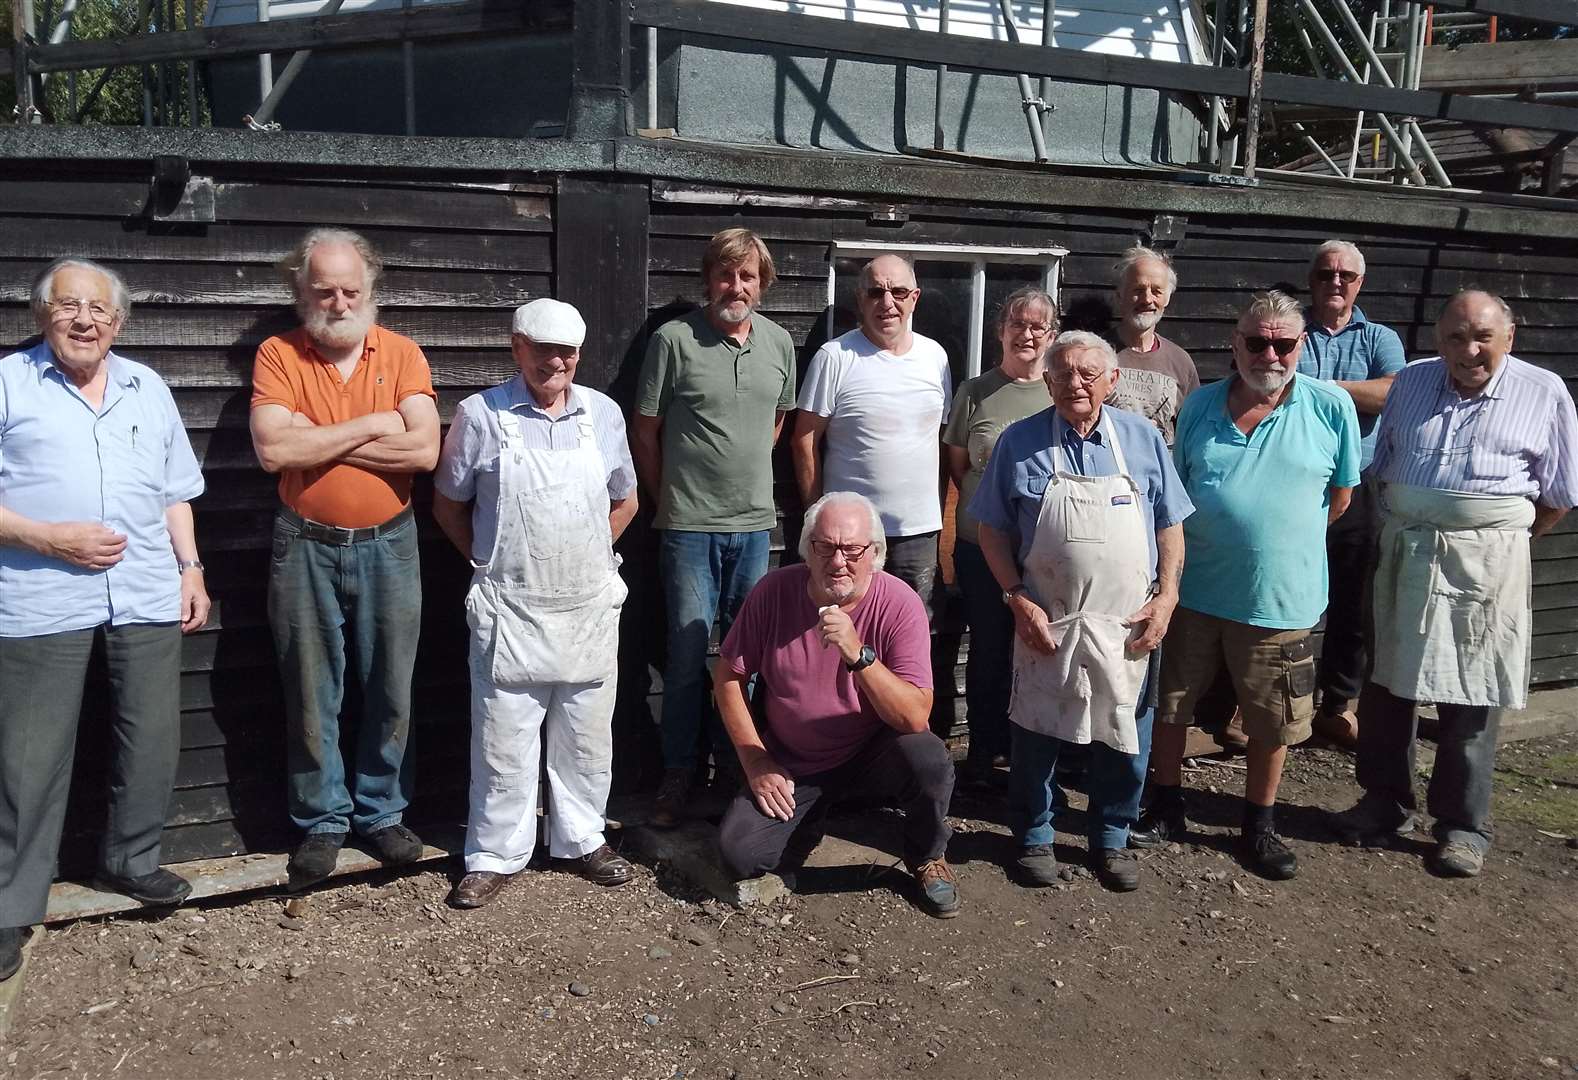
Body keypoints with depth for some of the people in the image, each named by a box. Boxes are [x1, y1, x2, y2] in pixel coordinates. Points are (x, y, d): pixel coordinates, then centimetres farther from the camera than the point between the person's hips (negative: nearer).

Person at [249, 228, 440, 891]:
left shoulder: (402, 354, 0)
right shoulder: (278, 356, -2)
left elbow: (424, 450, -14)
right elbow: (272, 449, -17)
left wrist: (315, 440, -13)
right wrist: (372, 425, -14)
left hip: (387, 545, 1)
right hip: (306, 549, 0)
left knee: (391, 692, 9)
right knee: (311, 697, 8)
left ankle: (381, 812, 26)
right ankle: (322, 822, 23)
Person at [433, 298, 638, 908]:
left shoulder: (603, 412, 5)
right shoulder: (480, 415, -4)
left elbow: (624, 500, 17)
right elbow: (448, 503, 6)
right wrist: (490, 561, 6)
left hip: (590, 606, 3)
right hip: (510, 610, -3)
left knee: (587, 735, 13)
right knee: (503, 738, 4)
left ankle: (581, 840, 30)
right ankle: (495, 854, 19)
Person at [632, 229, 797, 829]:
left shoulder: (779, 342, 6)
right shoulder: (674, 339, -7)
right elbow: (645, 430, -1)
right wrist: (670, 497, 3)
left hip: (755, 525, 4)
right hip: (690, 527, -4)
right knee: (688, 653, 2)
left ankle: (733, 764, 28)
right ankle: (677, 774, 16)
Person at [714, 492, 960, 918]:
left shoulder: (898, 604, -19)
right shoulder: (774, 590, -13)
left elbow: (915, 718, -26)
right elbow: (728, 675, -1)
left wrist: (858, 654, -39)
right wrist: (756, 762, -7)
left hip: (873, 752, -1)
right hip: (790, 763, 2)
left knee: (929, 760, -32)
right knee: (739, 853, -18)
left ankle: (927, 857, 2)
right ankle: (814, 817, 16)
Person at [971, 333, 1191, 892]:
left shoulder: (1143, 438, 3)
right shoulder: (1019, 442, -3)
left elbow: (1170, 526, 8)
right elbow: (993, 528, 1)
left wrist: (1167, 597, -3)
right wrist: (1018, 598, -8)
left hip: (1127, 624, 2)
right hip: (1044, 622, -1)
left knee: (1124, 734, 10)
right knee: (1036, 732, 8)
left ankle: (1111, 839, 30)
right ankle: (1033, 837, 27)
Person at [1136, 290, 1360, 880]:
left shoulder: (1332, 407, -6)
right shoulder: (1200, 406, 1)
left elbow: (1340, 495, 5)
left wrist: (1288, 541, 9)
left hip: (1279, 600, -2)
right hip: (1191, 590, 2)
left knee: (1272, 723, 12)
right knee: (1168, 705, 12)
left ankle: (1260, 825, 31)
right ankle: (1167, 809, 31)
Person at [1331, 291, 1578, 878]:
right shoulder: (1410, 382, 7)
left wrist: (1503, 540, 2)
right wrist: (1399, 529, 8)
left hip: (1486, 562, -3)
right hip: (1402, 553, 3)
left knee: (1471, 695, 3)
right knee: (1386, 680, 10)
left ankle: (1463, 824, 16)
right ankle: (1385, 802, 25)